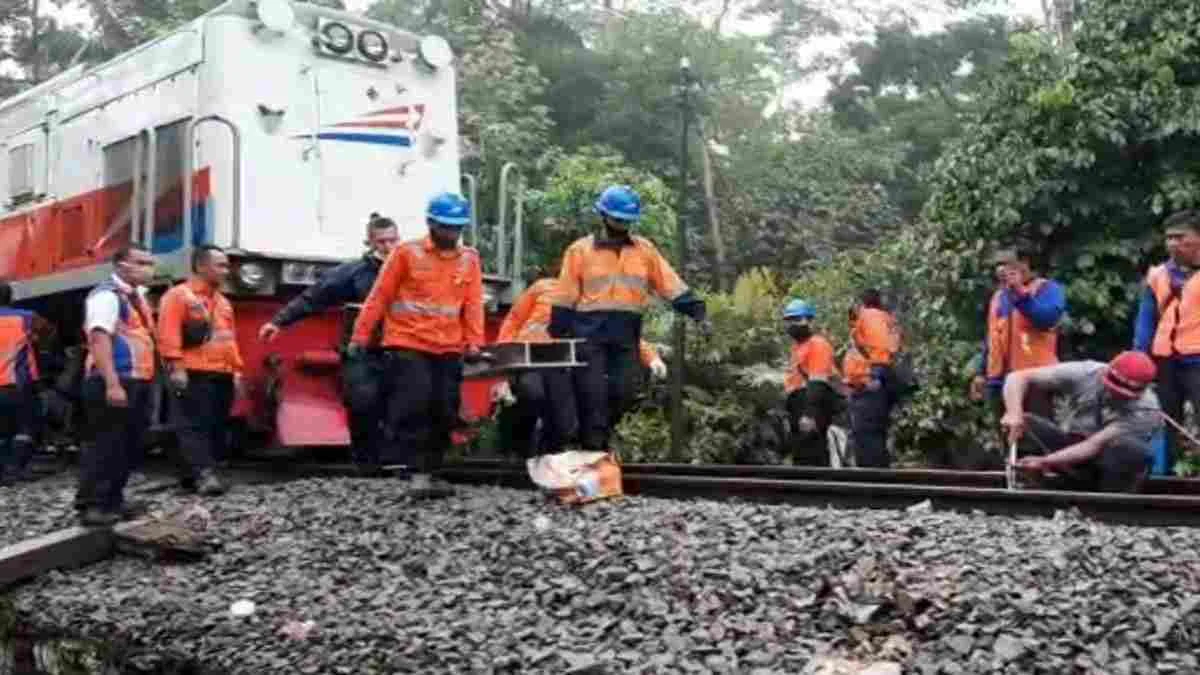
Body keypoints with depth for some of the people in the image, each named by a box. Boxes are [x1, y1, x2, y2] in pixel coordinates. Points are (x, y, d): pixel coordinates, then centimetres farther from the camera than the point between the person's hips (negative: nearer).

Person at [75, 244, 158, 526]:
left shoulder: (138, 295, 17)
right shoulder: (107, 295, -12)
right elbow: (100, 340, -22)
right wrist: (112, 384, -29)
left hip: (139, 381, 10)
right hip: (115, 383, -10)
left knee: (130, 446, 13)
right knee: (106, 445, -7)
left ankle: (112, 500, 22)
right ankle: (91, 505, -3)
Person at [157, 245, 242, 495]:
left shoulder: (223, 302, 22)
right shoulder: (178, 296, -3)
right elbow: (169, 334, -12)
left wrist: (236, 370, 16)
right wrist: (176, 366, -19)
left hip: (222, 376, 8)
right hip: (194, 375, -8)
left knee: (218, 428, 8)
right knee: (195, 426, -10)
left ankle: (192, 474, 16)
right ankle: (204, 474, -16)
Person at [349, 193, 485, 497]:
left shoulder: (469, 259, 9)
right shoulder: (407, 252, -2)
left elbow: (473, 304, 6)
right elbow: (379, 297, -1)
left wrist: (475, 343, -5)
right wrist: (360, 336, -3)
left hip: (449, 350, 4)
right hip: (407, 345, -4)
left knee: (443, 413, 6)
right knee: (414, 406, -13)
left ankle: (429, 472, 16)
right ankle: (418, 472, -7)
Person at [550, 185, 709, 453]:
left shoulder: (645, 249, 10)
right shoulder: (581, 250, 2)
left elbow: (672, 285, 7)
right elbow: (565, 297, 2)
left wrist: (696, 311, -3)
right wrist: (559, 336, -2)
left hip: (626, 335, 3)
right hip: (589, 332, -3)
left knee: (620, 393, 5)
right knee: (593, 393, -7)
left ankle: (599, 441, 23)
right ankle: (593, 450, -1)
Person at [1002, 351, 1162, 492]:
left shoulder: (1146, 410, -25)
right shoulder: (1086, 373, -18)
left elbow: (1096, 446, -31)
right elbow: (1019, 377, -18)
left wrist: (1046, 461, -41)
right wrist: (1014, 413, -37)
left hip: (1112, 466, -2)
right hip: (1074, 448, 2)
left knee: (1132, 449, -36)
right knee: (1025, 424, -24)